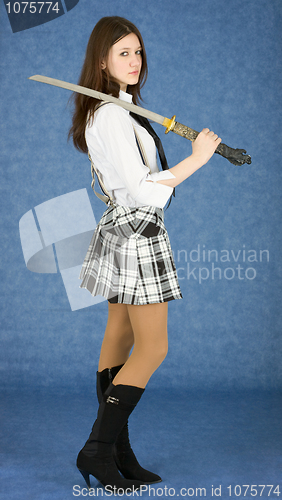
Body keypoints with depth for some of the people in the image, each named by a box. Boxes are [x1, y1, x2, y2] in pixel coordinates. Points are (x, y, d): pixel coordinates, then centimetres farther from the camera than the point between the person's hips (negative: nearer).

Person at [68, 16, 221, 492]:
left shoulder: (104, 111, 13)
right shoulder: (112, 116, -19)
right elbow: (141, 191, -24)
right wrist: (196, 158, -22)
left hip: (121, 230, 10)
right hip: (136, 233, -10)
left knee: (119, 342, 11)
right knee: (152, 348, -3)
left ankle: (118, 455, 20)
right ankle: (98, 449, 4)